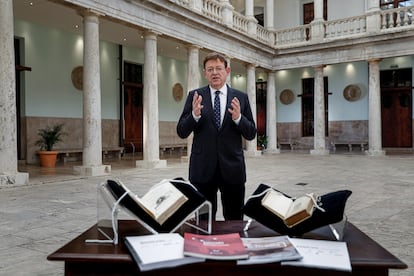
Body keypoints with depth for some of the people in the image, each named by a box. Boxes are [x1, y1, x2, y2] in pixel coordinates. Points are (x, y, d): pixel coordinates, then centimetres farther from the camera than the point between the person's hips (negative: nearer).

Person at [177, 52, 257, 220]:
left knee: (235, 219, 10)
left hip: (232, 167, 1)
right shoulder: (194, 96, 3)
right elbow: (181, 132, 0)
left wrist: (238, 117, -16)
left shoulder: (241, 98, 5)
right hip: (203, 168, 0)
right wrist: (194, 115, -20)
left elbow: (251, 134, 4)